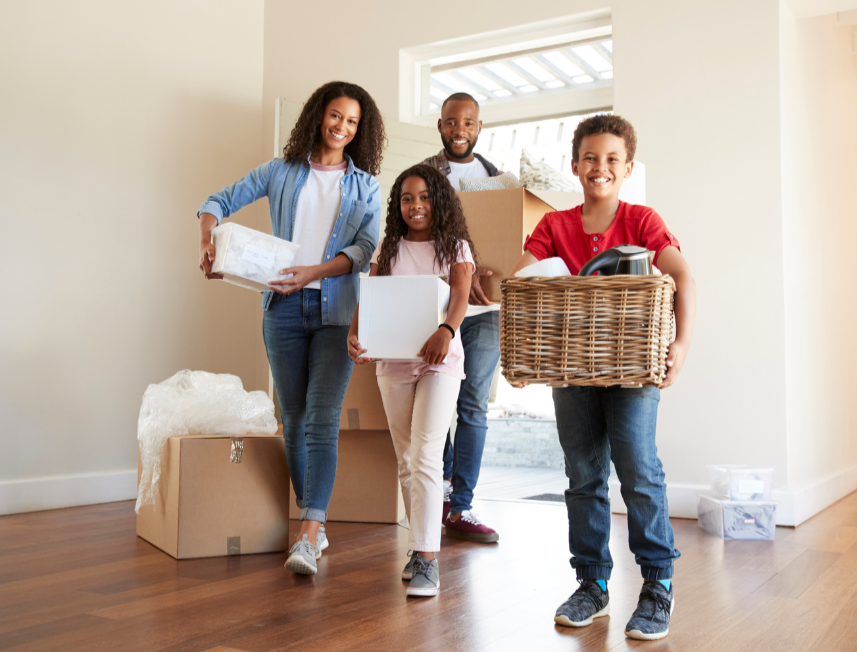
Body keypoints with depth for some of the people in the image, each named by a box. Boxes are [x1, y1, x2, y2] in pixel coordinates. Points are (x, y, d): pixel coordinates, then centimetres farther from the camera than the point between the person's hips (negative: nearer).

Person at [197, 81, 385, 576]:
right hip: (284, 308, 2)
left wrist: (313, 272, -17)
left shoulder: (366, 186, 11)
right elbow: (220, 202, 13)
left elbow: (365, 249, -2)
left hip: (335, 310, -1)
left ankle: (308, 538, -13)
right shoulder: (282, 172, 13)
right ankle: (316, 522, 19)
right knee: (294, 421, 6)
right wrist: (208, 244, -8)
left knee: (322, 421, -11)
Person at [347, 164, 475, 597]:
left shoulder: (454, 246, 2)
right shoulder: (388, 248, 11)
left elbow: (460, 295, -14)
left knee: (425, 457, -14)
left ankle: (426, 560, -12)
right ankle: (421, 545, 24)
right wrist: (354, 335, -15)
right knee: (406, 460, 11)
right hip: (392, 362, 4)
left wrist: (446, 330, -35)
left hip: (440, 362, -4)